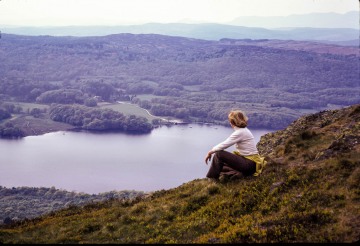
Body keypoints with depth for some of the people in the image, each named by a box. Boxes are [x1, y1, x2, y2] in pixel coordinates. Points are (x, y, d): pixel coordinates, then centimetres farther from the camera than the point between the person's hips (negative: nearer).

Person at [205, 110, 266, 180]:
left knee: (219, 154, -14)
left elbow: (224, 145, -19)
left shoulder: (240, 133, -17)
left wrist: (210, 152, -6)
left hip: (249, 164, -10)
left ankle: (211, 179, -8)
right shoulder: (244, 130, 12)